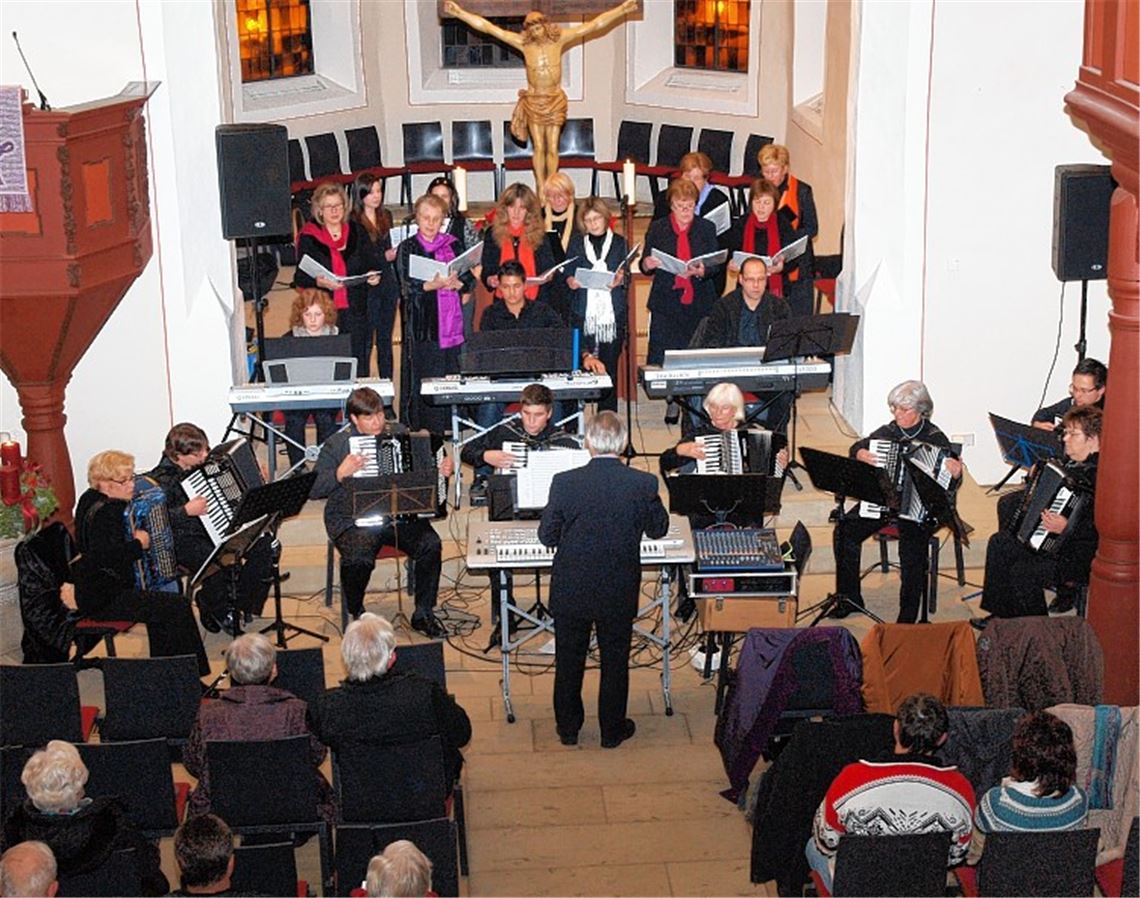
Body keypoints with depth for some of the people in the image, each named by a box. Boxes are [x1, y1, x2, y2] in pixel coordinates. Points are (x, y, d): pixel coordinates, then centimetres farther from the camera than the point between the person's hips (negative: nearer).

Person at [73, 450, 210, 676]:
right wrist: (139, 544, -24)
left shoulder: (91, 500, 9)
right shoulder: (103, 513, -22)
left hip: (95, 590, 11)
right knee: (177, 606, -15)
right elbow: (104, 557, -36)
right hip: (104, 601, -11)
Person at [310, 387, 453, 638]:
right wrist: (340, 474, -19)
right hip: (352, 520, -3)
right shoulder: (336, 445, 2)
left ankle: (423, 613, -5)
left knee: (430, 544, -23)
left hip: (399, 513, 3)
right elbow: (314, 490, -3)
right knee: (359, 558, -32)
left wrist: (442, 469, -1)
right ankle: (356, 615, -2)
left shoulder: (399, 433, 12)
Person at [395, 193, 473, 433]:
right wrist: (434, 284, -23)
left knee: (452, 375, 0)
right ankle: (424, 427, 0)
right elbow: (408, 287, -7)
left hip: (451, 321, 2)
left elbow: (470, 280, 9)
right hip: (422, 322, -2)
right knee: (426, 376, -5)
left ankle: (453, 426, 5)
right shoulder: (408, 248, 4)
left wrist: (455, 283, -13)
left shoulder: (454, 245, 11)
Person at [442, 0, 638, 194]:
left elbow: (594, 25, -4)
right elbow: (488, 28, -6)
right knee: (538, 148, 1)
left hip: (555, 100, 0)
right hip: (534, 100, 0)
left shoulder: (558, 38, -5)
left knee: (552, 148, 1)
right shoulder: (523, 43, -6)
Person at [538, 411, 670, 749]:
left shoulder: (565, 483, -17)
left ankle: (568, 728, 32)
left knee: (569, 661, 18)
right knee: (615, 661, 17)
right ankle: (612, 729, 30)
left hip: (571, 591, 0)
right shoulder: (643, 484, -15)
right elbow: (658, 529, 2)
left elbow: (547, 537, -7)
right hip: (619, 593, 0)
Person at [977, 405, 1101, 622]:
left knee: (1023, 571, -23)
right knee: (999, 543, 4)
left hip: (1079, 555, -10)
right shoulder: (1072, 462, 6)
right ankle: (1001, 614, 11)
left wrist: (1067, 527, -36)